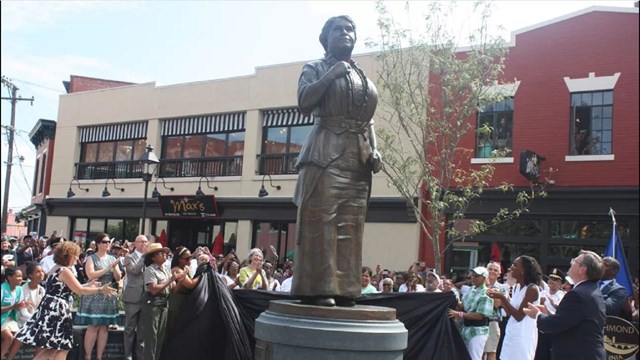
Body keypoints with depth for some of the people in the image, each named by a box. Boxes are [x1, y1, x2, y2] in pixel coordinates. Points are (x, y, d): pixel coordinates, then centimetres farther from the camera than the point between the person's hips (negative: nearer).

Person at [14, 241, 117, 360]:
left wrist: (89, 284, 23)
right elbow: (80, 290, -15)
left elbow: (72, 288, 22)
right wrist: (100, 289, -8)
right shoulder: (65, 271, -14)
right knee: (63, 347, 0)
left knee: (52, 347, 13)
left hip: (51, 310, 10)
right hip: (56, 311, -10)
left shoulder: (56, 269, 15)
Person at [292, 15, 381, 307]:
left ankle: (343, 288, 4)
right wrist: (330, 75, -8)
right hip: (326, 154, -5)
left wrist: (374, 152, 7)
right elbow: (304, 103, -7)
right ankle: (318, 288, -12)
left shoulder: (364, 78, 24)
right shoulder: (315, 69, 10)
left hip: (358, 159, 6)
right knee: (321, 222, -12)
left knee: (350, 226, 2)